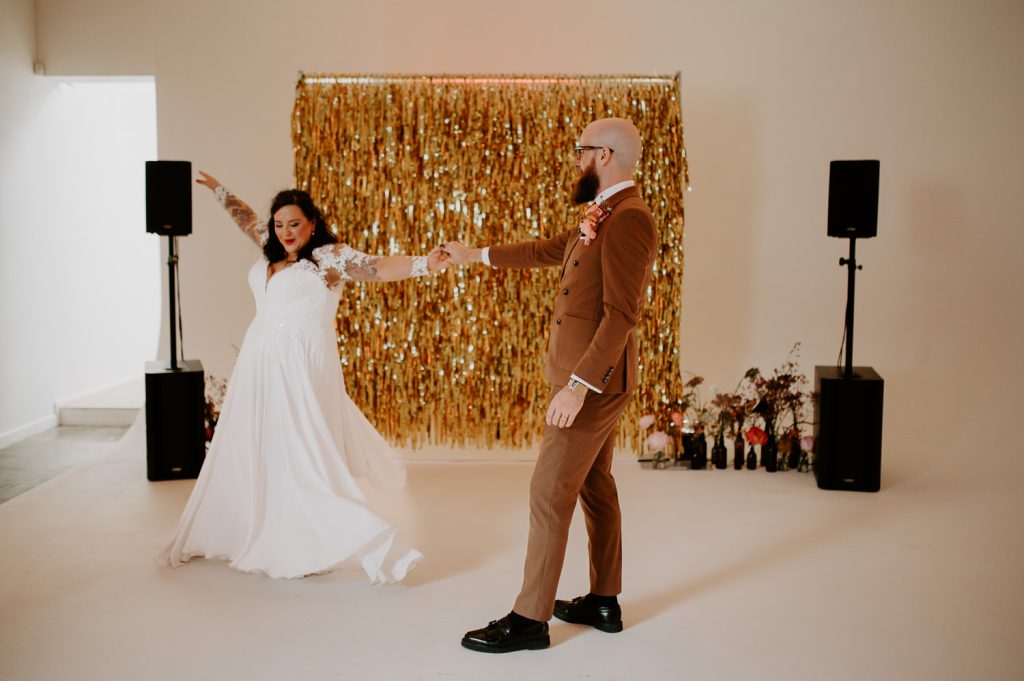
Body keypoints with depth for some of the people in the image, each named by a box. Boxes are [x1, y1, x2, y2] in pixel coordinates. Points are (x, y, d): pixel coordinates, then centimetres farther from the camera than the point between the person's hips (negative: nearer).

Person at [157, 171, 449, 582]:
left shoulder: (330, 256, -8)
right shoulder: (273, 252, 13)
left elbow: (378, 268, -20)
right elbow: (248, 220, 31)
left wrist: (423, 265, -35)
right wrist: (218, 190, 41)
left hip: (301, 370, -8)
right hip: (260, 367, 8)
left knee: (300, 453, -10)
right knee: (250, 451, 15)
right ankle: (244, 533, 29)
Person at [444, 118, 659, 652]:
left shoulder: (628, 218, -19)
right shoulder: (600, 217, 12)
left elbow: (621, 313, -25)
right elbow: (547, 250, 27)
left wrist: (579, 385, -27)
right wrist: (475, 256, 34)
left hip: (595, 380, -10)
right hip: (586, 377, 10)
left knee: (550, 492, -5)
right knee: (594, 486, 16)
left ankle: (530, 619, 5)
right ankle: (603, 601, 29)